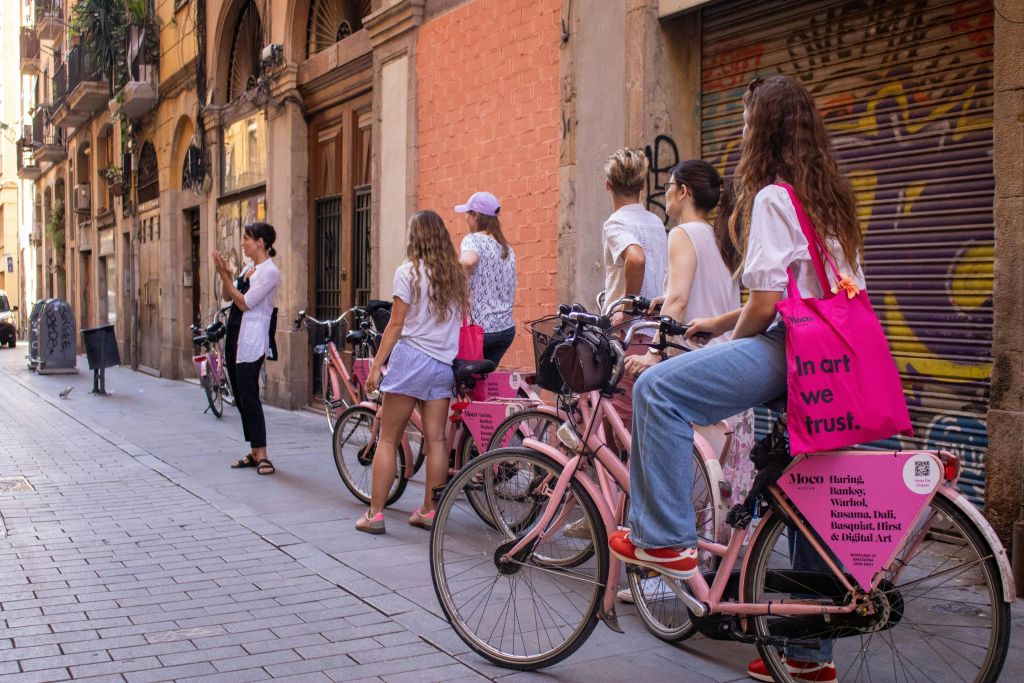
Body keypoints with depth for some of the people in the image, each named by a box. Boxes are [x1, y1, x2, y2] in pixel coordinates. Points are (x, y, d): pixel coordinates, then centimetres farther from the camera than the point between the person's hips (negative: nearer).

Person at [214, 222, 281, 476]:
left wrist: (225, 275, -15)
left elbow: (245, 303, -16)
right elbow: (227, 297, 16)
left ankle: (262, 455, -8)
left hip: (251, 341, -9)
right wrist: (223, 274, 0)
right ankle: (254, 452, 17)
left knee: (248, 396, -11)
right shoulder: (248, 267, 14)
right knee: (240, 396, 10)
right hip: (234, 336, 9)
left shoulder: (269, 271, -11)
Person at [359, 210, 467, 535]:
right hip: (444, 364, 5)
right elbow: (459, 321, 6)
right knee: (436, 440, 7)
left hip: (411, 358, -5)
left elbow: (396, 325, -8)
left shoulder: (409, 272, -6)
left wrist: (376, 366, -5)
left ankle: (374, 514, 3)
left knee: (387, 439, 2)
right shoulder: (455, 274, 9)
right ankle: (429, 512, 12)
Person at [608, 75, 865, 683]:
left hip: (791, 352, -9)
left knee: (659, 388, -15)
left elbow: (766, 304, -14)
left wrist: (730, 340, 6)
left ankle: (663, 540, -13)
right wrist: (717, 324, 25)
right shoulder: (830, 197, 20)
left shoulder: (772, 198, -8)